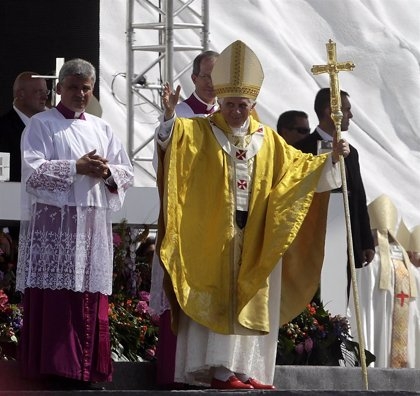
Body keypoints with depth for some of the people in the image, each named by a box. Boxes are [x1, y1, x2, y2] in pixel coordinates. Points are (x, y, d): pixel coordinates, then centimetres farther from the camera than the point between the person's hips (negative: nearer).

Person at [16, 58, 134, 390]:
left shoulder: (102, 129, 17)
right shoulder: (42, 125, 3)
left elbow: (127, 174, 15)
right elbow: (33, 171, -10)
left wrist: (107, 172, -6)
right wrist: (77, 168, -15)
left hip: (94, 223, 5)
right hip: (54, 222, -5)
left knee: (91, 296, 2)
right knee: (56, 297, -9)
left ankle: (86, 367, 5)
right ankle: (56, 366, -8)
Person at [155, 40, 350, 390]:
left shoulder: (268, 140, 12)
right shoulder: (200, 133, 0)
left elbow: (300, 167, 17)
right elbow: (172, 137, -18)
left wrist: (331, 158, 2)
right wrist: (170, 115, -38)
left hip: (253, 236, 4)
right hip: (213, 233, -4)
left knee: (250, 302, 4)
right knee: (217, 299, -8)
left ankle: (245, 370, 7)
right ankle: (217, 369, -11)